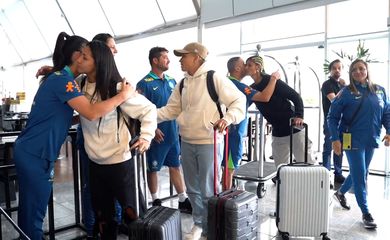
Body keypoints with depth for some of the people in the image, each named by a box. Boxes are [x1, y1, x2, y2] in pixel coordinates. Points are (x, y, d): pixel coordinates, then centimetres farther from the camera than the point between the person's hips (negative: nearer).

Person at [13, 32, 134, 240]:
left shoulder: (59, 77, 12)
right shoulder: (63, 79, -18)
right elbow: (92, 113, -29)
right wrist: (124, 95, -21)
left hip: (30, 151, 10)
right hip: (35, 155, -10)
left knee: (29, 210, 21)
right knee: (33, 214, 3)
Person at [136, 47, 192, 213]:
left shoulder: (171, 81, 10)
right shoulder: (145, 83, -9)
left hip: (173, 132, 6)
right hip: (157, 135, -6)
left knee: (175, 166, 13)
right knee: (153, 168, 9)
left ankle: (183, 201, 23)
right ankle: (156, 201, 25)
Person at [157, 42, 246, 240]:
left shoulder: (214, 78, -11)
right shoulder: (182, 84, 11)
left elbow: (239, 100, -10)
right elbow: (170, 110, 9)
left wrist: (227, 118, -25)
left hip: (209, 143, -7)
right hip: (186, 143, 7)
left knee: (208, 190, 3)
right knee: (193, 188, 17)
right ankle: (199, 224, 37)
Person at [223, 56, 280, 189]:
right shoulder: (238, 85, -18)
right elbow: (265, 97, -25)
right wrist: (274, 78, -11)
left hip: (228, 130, 10)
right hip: (233, 133, -10)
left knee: (228, 167, 17)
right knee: (229, 168, -2)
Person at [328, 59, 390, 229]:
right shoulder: (346, 92, -7)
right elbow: (332, 117, -7)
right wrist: (335, 139, -15)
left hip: (371, 140, 5)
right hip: (353, 140, -5)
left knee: (360, 173, 18)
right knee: (360, 175, -2)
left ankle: (341, 192, 41)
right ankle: (366, 213, 11)